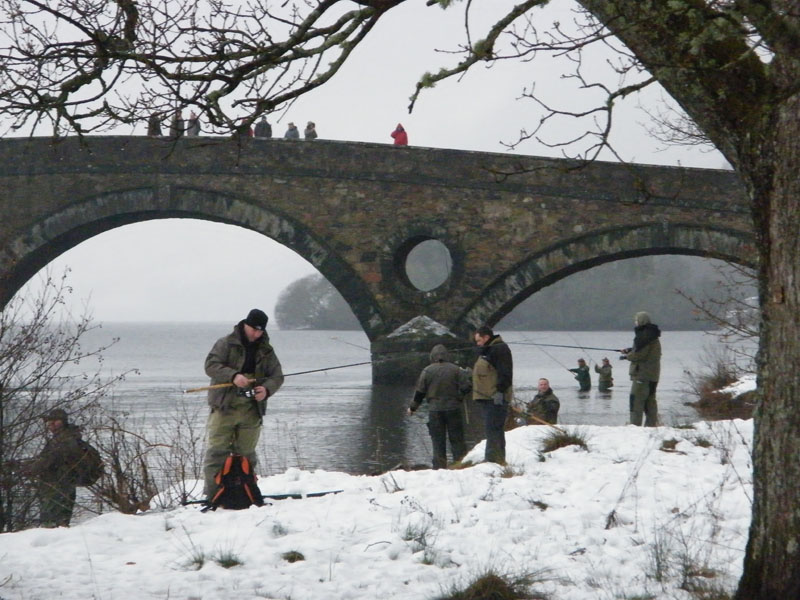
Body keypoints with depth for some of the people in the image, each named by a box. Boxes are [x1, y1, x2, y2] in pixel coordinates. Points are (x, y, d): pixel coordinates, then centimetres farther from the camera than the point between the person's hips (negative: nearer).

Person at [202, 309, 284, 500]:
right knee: (217, 451, -8)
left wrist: (267, 389, -12)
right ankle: (212, 495, -8)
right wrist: (233, 376, -25)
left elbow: (277, 375, 11)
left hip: (251, 410, 4)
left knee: (246, 453, 8)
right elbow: (211, 365, -9)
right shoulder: (226, 343, 0)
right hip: (224, 407, -4)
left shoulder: (266, 351, 13)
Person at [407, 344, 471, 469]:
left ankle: (439, 466, 3)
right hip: (454, 408, 0)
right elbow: (466, 386, -7)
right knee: (457, 440, 7)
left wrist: (413, 407, 13)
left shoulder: (427, 371, -3)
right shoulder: (456, 369, -4)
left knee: (437, 440, 6)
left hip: (435, 410, 0)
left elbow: (420, 391, 1)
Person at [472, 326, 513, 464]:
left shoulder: (499, 349, -9)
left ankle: (493, 458, -19)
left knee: (492, 428, -15)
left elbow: (505, 372, -18)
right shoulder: (486, 351, 24)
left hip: (496, 398, -11)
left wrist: (500, 390, -23)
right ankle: (499, 459, 17)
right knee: (495, 428, 13)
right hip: (488, 397, 11)